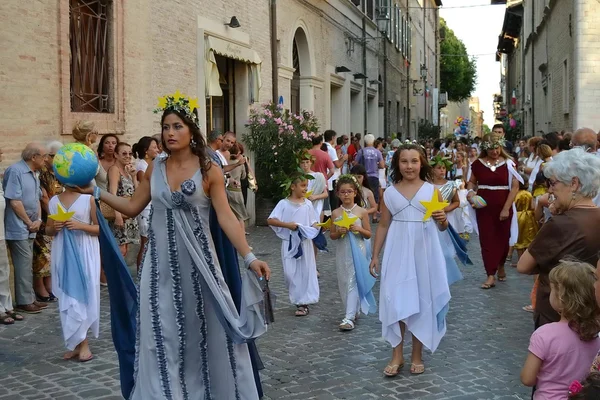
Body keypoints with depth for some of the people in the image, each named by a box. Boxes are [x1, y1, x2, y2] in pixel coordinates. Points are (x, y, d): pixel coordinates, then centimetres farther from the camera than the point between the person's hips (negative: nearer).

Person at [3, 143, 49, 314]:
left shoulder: (34, 174, 11)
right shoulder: (15, 171, -16)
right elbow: (14, 202, -19)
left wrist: (38, 220, 1)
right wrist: (29, 223, -12)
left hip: (29, 228, 8)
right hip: (19, 228, -8)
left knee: (27, 264, 13)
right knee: (24, 264, -4)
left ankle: (29, 298, 20)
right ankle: (24, 301, 3)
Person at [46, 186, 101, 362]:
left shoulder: (89, 199, -2)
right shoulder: (54, 201, 8)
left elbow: (100, 228, -3)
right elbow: (48, 229, 15)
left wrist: (80, 225, -17)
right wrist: (54, 228, -7)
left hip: (85, 253, -3)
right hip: (62, 254, 4)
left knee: (84, 294, -5)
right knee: (67, 297, 3)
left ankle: (82, 343, 3)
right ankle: (76, 343, 10)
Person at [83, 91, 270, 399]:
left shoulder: (209, 171, -7)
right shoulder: (155, 169, 4)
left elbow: (226, 217, -11)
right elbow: (132, 207, 11)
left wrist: (249, 257, -20)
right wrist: (96, 192, 4)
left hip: (196, 258, -3)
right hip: (160, 261, 3)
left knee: (206, 328, 5)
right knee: (162, 333, 6)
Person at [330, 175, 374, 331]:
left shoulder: (362, 212, -5)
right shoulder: (335, 213, 1)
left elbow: (368, 235, 0)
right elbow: (332, 236, 7)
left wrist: (359, 229, -18)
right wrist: (339, 232, -14)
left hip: (357, 251, -3)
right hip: (342, 252, 3)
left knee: (353, 282, -8)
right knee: (345, 282, 10)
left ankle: (350, 317, -11)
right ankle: (354, 310, 28)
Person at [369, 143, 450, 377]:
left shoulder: (432, 190, 0)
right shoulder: (389, 193, 2)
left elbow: (442, 227, 6)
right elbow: (383, 226, 8)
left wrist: (443, 220, -17)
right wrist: (375, 256, 6)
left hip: (424, 253, 0)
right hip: (398, 254, 0)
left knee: (422, 301, 7)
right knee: (397, 301, 0)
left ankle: (417, 355, 20)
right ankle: (397, 355, 12)